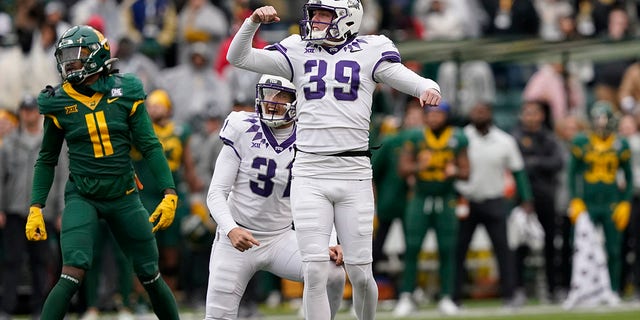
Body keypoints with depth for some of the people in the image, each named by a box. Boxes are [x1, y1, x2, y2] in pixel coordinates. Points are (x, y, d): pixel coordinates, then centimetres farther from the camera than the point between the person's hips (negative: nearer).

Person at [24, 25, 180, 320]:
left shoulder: (125, 93, -4)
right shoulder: (59, 103, -3)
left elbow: (150, 146, -2)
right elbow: (47, 160, 8)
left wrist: (169, 193, -10)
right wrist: (35, 208, 2)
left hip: (124, 196, 1)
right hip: (81, 197, -1)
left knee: (150, 276, 10)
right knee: (73, 274, -21)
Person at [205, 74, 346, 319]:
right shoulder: (243, 133, -9)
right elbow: (216, 193, -10)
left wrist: (326, 244, -14)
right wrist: (230, 230, -28)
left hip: (281, 239, 2)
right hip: (236, 240, -2)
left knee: (333, 274, -21)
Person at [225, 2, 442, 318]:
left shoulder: (369, 52, 4)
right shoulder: (297, 52, 10)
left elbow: (409, 79, -4)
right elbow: (238, 57, 7)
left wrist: (428, 89, -27)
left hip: (354, 173, -1)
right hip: (309, 173, 1)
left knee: (360, 275, 1)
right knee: (315, 272, -8)